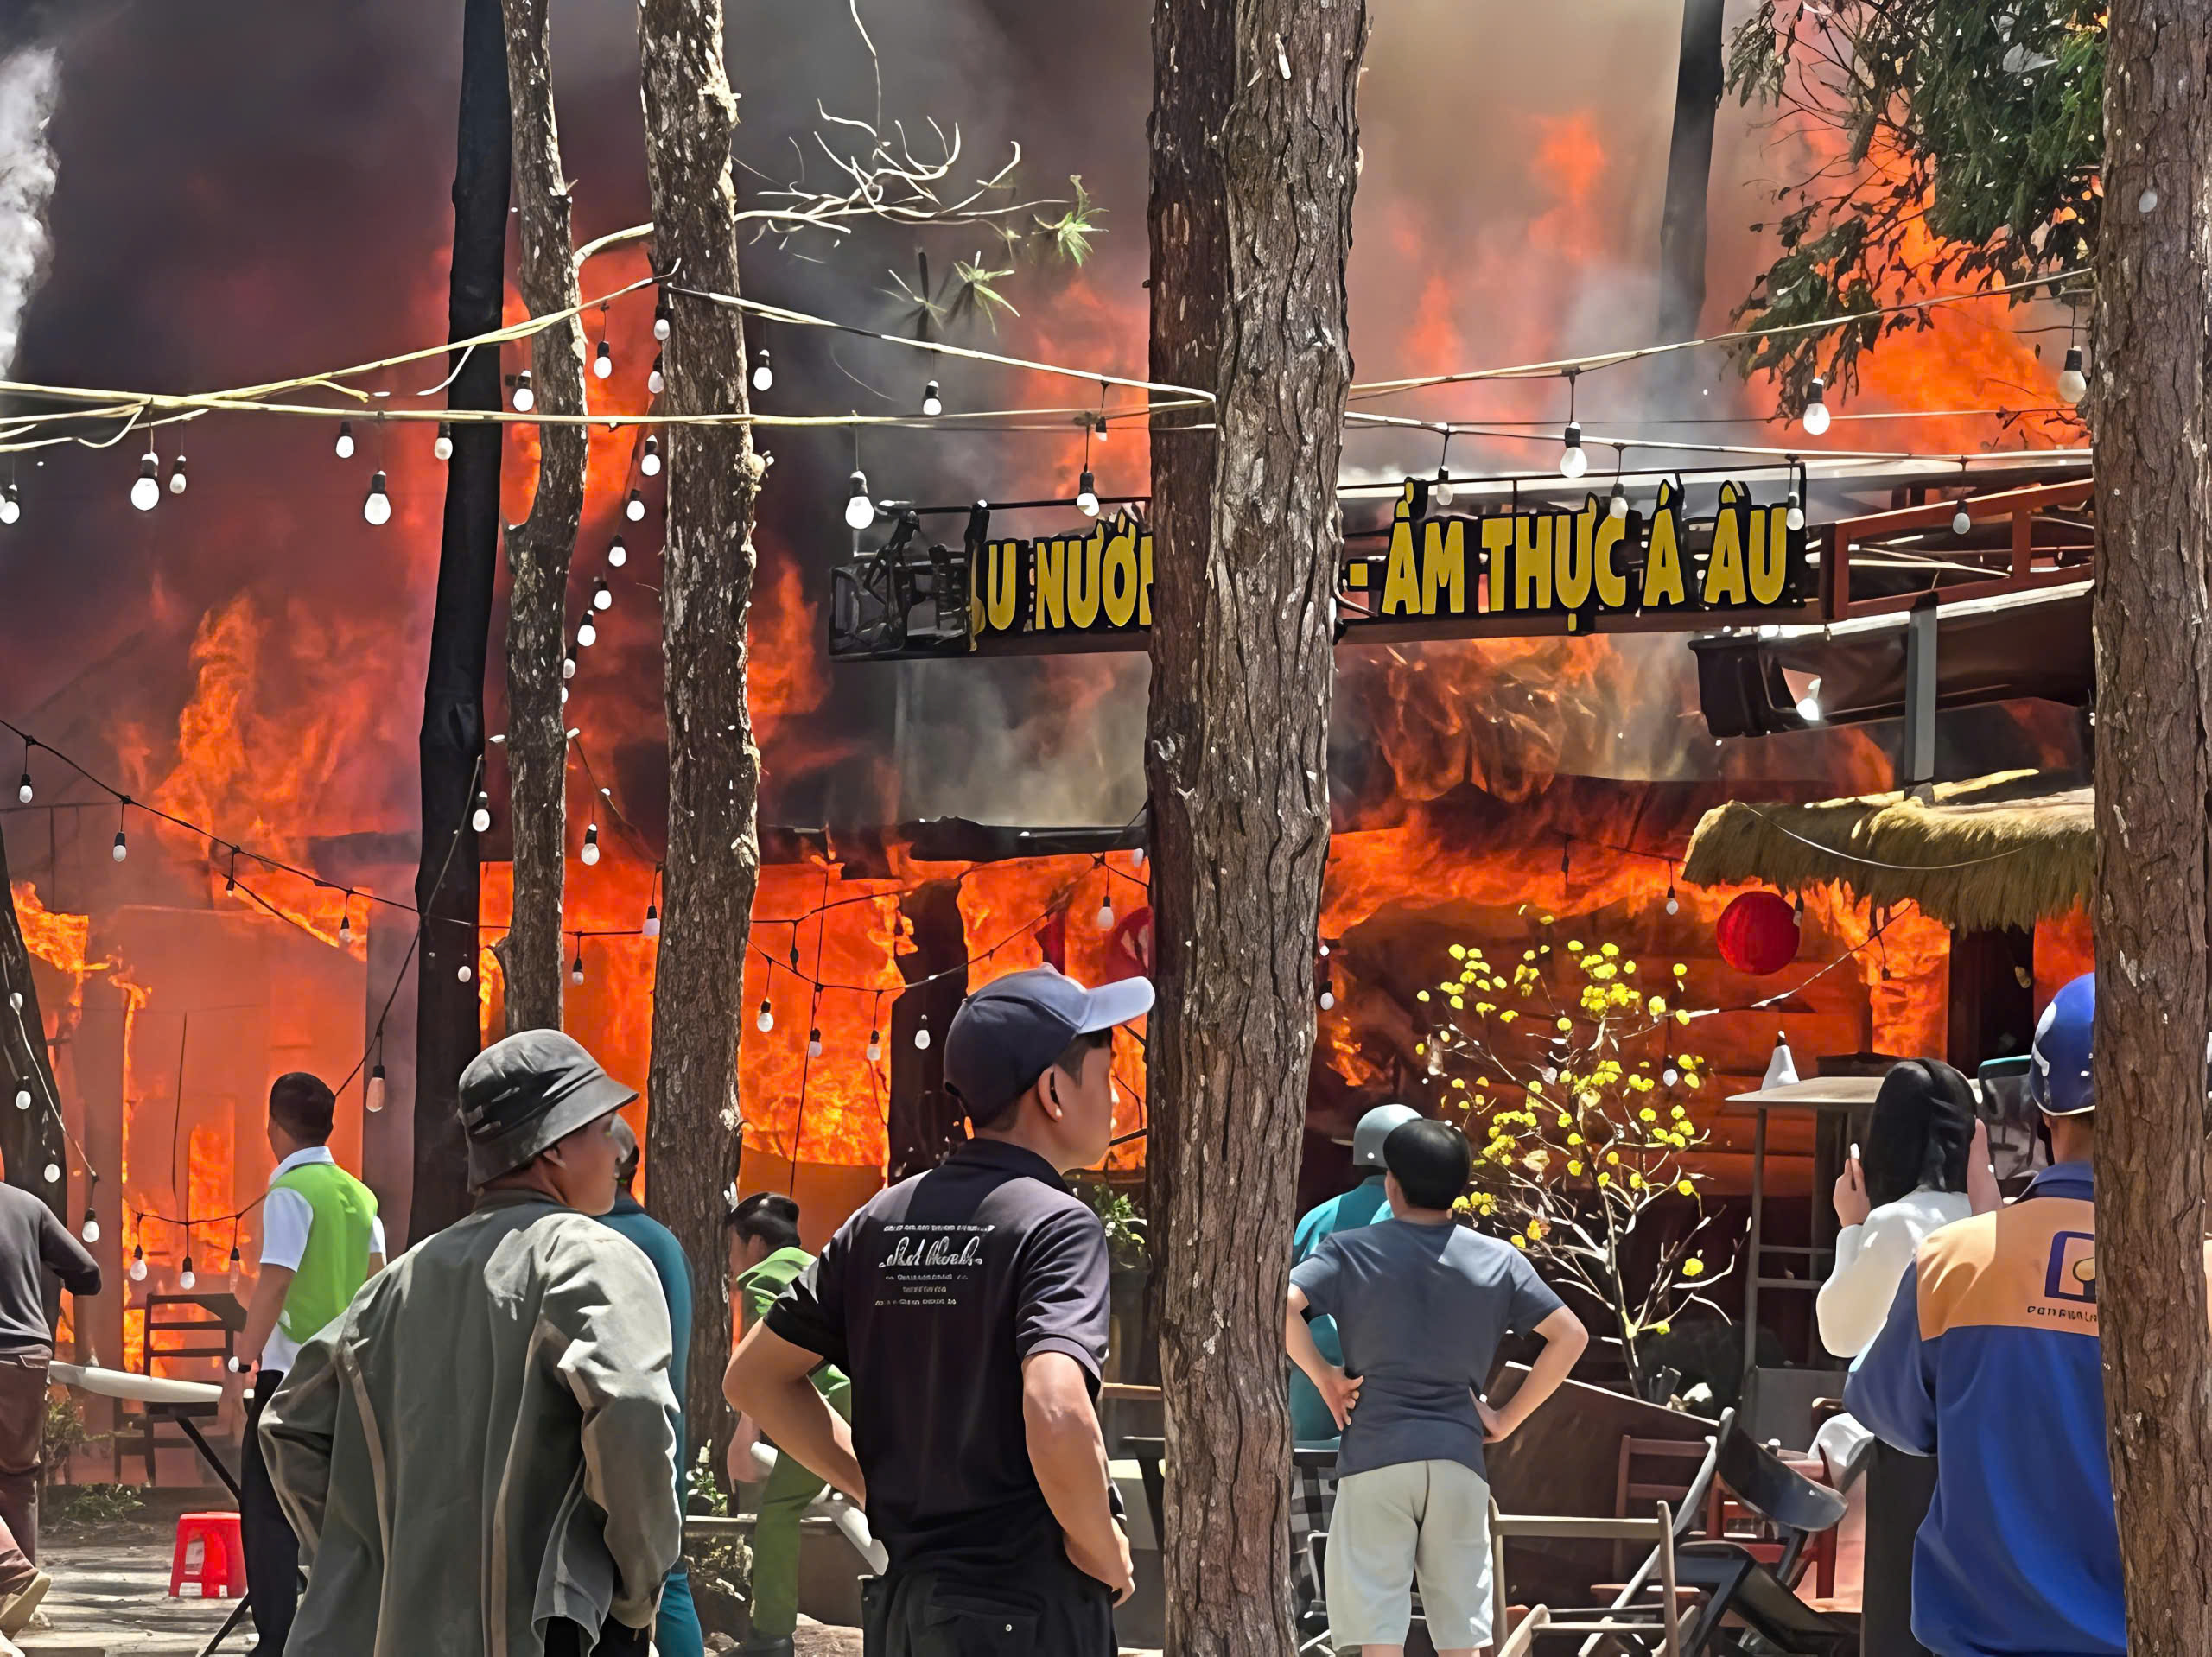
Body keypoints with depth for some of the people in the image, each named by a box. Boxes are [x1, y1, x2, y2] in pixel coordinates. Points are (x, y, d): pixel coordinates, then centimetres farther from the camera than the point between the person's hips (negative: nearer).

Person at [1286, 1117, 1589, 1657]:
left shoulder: (1352, 1252, -1)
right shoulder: (1499, 1261, 6)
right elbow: (1570, 1336, 3)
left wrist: (1323, 1377, -3)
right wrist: (1508, 1417, 6)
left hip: (1375, 1454, -2)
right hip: (1458, 1460, 2)